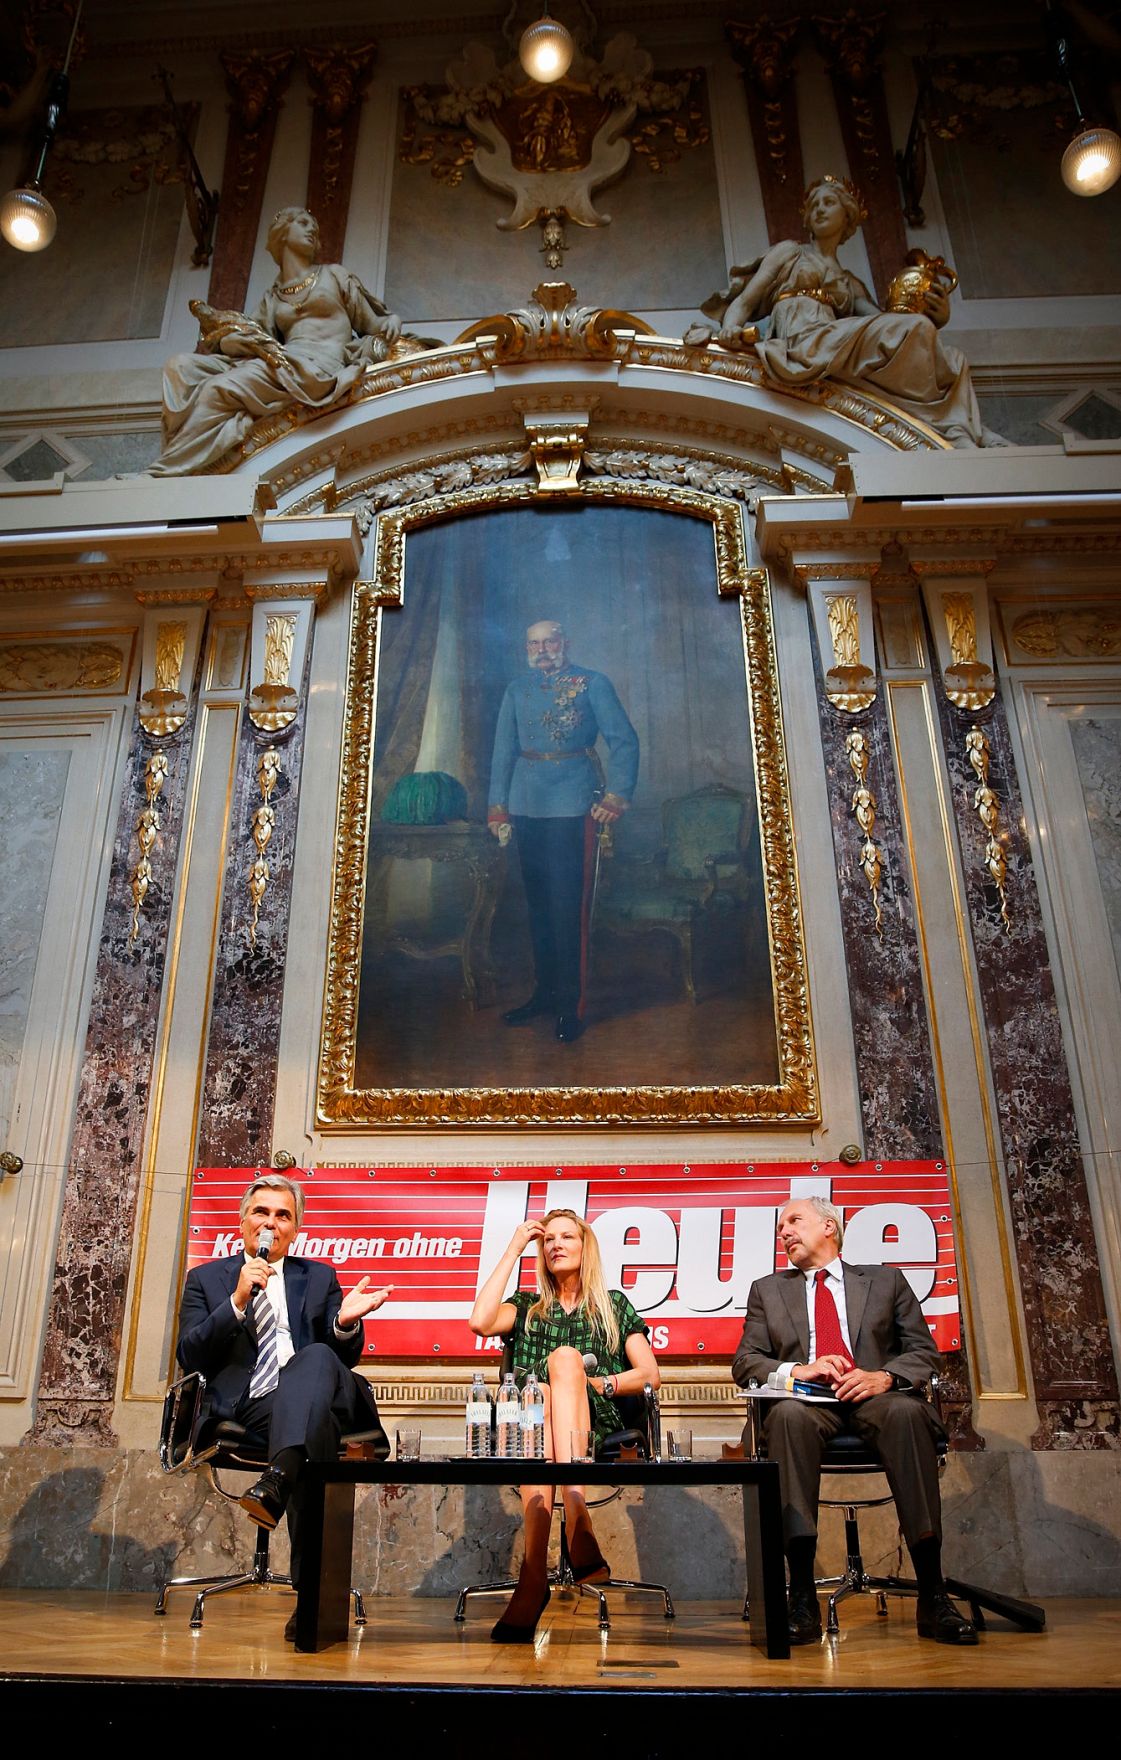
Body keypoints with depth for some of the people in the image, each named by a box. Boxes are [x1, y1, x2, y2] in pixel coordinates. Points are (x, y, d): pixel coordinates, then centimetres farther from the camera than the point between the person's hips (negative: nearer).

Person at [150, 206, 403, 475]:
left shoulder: (334, 274, 24)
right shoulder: (273, 297, 29)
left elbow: (370, 325, 20)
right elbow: (253, 340, 16)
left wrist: (390, 320, -3)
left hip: (319, 363, -5)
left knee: (218, 388, -28)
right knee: (181, 365, -16)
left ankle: (164, 475, -29)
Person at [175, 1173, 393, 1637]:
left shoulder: (319, 1277, 24)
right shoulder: (206, 1278, 21)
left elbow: (346, 1358, 15)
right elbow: (189, 1357, 5)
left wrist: (346, 1323, -10)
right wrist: (237, 1301, -9)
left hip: (311, 1399, 1)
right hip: (245, 1409, 0)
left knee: (317, 1355, -36)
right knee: (317, 1425, -36)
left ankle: (275, 1482, -54)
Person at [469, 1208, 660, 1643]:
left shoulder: (614, 1305, 22)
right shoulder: (527, 1307, 24)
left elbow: (650, 1375, 12)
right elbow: (480, 1322, 1)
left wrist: (597, 1382, -6)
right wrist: (514, 1249, 6)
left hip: (600, 1425, -1)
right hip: (529, 1419, 1)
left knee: (564, 1357, -33)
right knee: (538, 1392, -36)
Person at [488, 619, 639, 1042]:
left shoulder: (593, 684, 2)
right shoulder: (517, 690, 14)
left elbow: (624, 740, -2)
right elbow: (503, 750, 14)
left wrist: (617, 795, -12)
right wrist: (498, 805, 7)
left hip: (573, 807, -4)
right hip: (526, 808, 5)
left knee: (569, 906, -7)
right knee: (538, 903, 11)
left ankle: (571, 1004, 1)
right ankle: (544, 992, 22)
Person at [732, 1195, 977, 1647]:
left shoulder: (886, 1280, 21)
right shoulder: (767, 1289, 23)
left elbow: (924, 1352, 12)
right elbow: (744, 1363, 13)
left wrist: (884, 1377, -10)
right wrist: (796, 1369, -8)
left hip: (874, 1396, 0)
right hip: (809, 1401, 0)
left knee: (907, 1411, -36)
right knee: (788, 1414, -37)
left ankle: (932, 1596, -33)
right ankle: (802, 1598, -36)